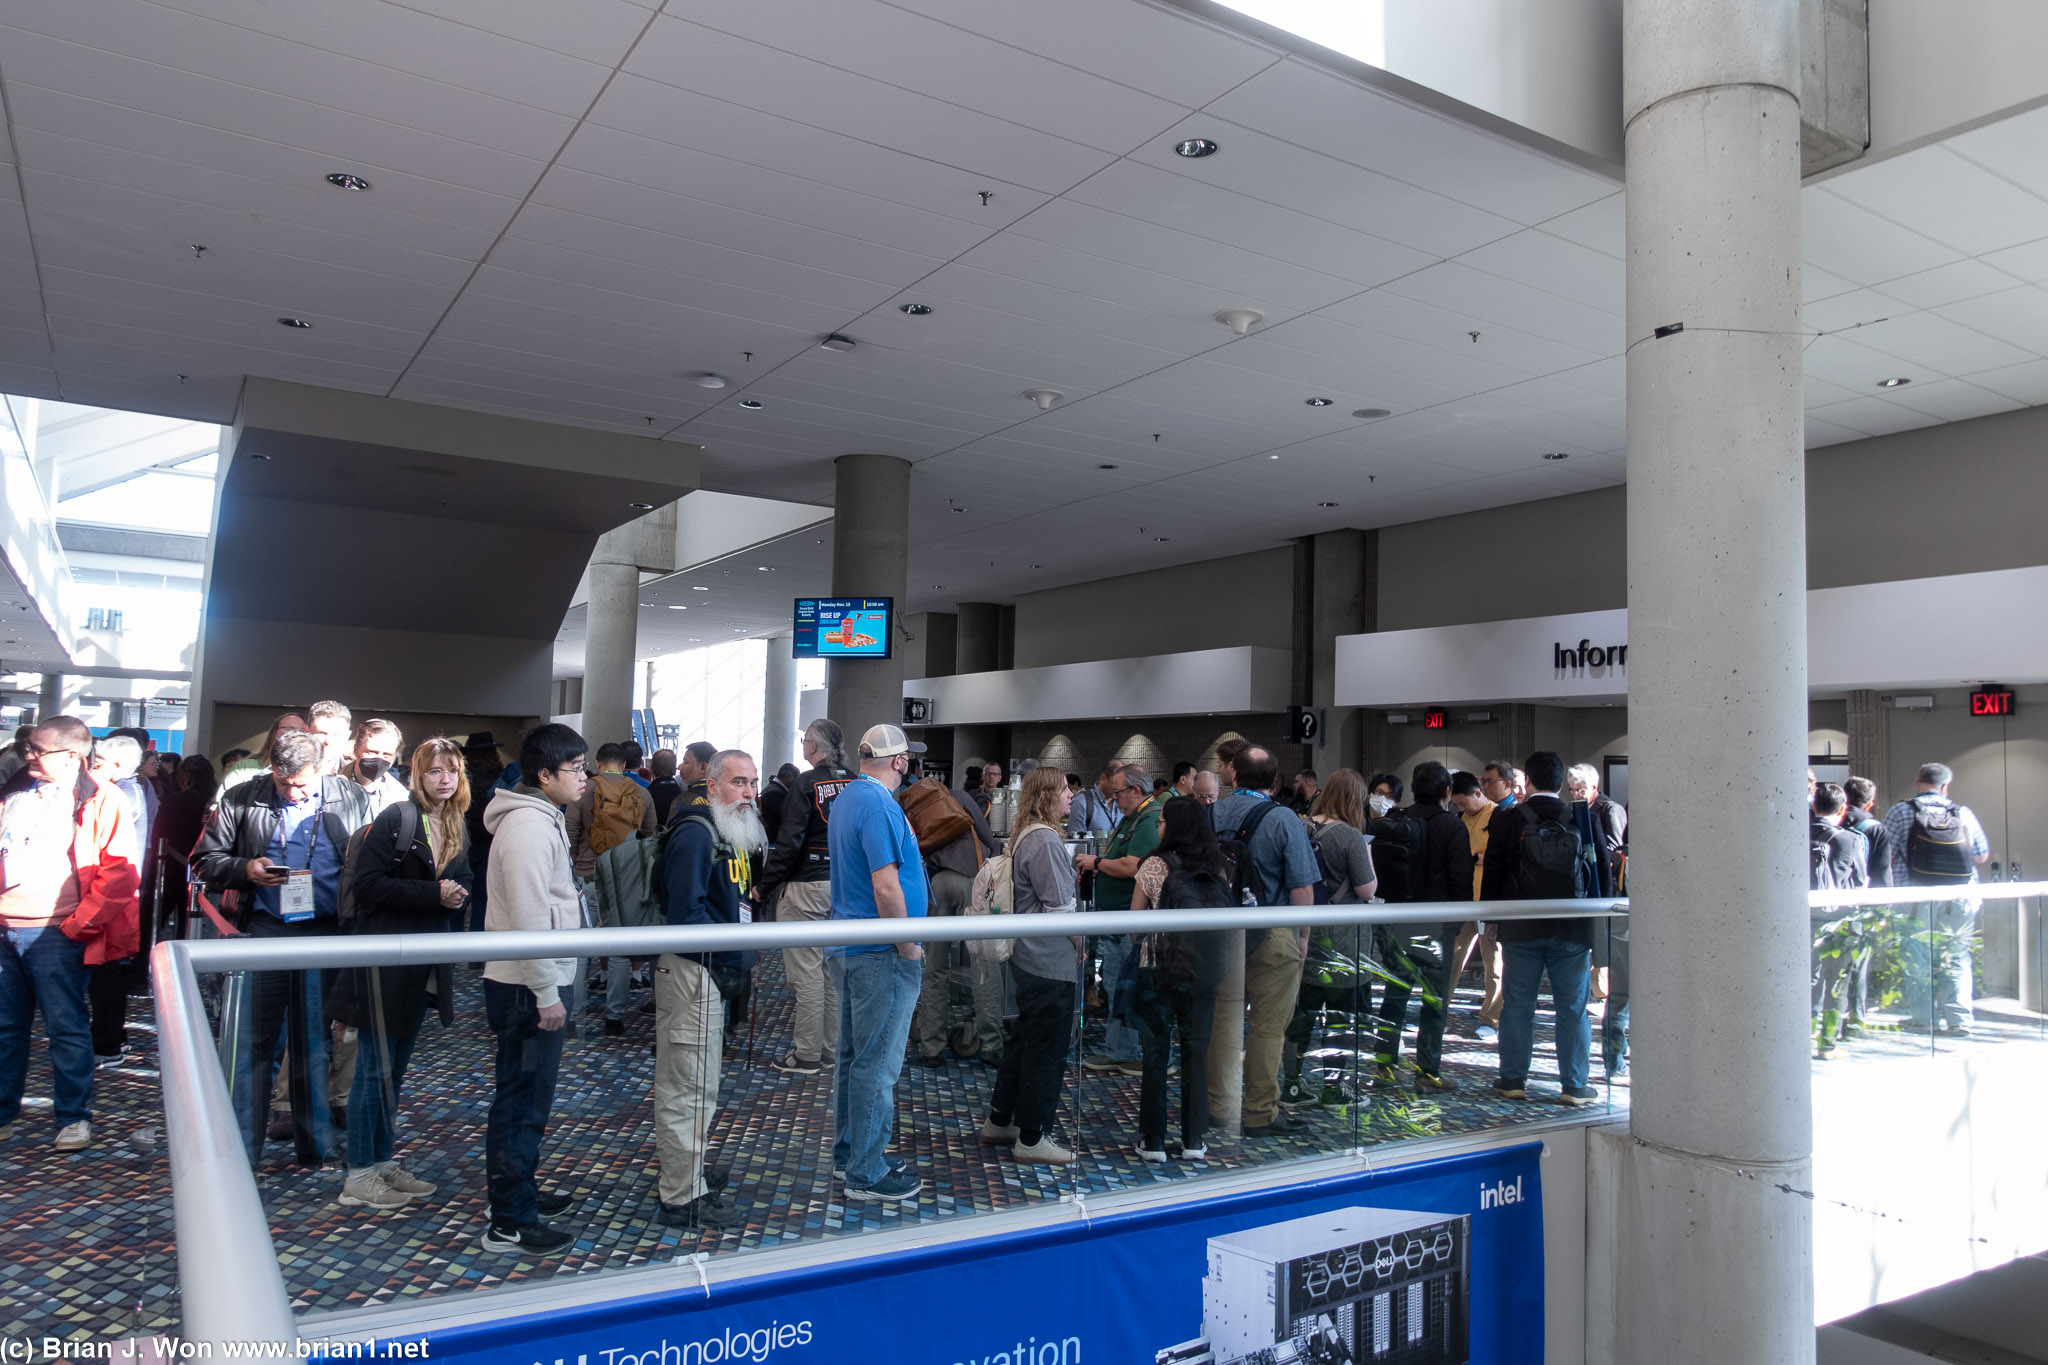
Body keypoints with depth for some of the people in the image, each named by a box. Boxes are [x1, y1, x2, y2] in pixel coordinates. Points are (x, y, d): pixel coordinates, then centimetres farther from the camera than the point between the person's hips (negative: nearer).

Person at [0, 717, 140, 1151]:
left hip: (55, 935, -6)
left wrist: (79, 924, -12)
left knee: (66, 1026, 1)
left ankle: (73, 1117, 11)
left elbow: (119, 872, -11)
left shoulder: (100, 801, -6)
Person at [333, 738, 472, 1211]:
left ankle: (382, 1163, 24)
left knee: (395, 1069, 15)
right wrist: (433, 893, -20)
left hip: (422, 965, 7)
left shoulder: (458, 827, 11)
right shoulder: (395, 818, -11)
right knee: (377, 1070, -1)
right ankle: (359, 1177, 8)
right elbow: (368, 883, -17)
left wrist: (456, 897, -3)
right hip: (384, 960, -7)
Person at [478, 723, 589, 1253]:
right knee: (523, 1101, -2)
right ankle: (510, 1224, 7)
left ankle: (522, 1193, 34)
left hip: (533, 984, 10)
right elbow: (528, 917, -24)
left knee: (526, 1096, 20)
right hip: (526, 988, -10)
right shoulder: (529, 825, -20)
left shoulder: (542, 818, 13)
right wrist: (546, 994, -21)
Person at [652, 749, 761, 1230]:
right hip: (690, 969, -11)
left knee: (691, 1082, 22)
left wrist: (752, 925, 6)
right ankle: (683, 1197, 6)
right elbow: (685, 912, -25)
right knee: (690, 1086, -3)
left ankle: (684, 1170, 37)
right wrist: (737, 949, -22)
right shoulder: (696, 834, -19)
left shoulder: (733, 835, 13)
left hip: (710, 972, 11)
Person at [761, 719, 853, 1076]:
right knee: (833, 967, 13)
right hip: (845, 885, 7)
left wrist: (766, 882, -6)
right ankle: (830, 1049, 21)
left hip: (806, 886, -7)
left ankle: (807, 1055, 4)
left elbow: (789, 841, -15)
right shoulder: (855, 785, 6)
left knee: (806, 970, -1)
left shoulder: (807, 784, -12)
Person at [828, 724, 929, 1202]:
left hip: (851, 946, 10)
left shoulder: (846, 798, 12)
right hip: (883, 953, -10)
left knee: (853, 1055, 18)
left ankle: (847, 1152, 30)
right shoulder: (879, 805, -19)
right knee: (878, 1064, -2)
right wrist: (909, 948, -14)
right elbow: (886, 887, -25)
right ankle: (867, 1173, 7)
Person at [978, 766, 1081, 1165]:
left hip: (1028, 957, 10)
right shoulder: (1046, 840, -20)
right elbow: (1061, 908, -21)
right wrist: (1081, 943, -6)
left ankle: (998, 1121, 30)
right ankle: (1032, 1138, 12)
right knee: (1047, 1049, 1)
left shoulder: (1024, 835, 11)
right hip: (1052, 963, -10)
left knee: (1024, 1039, 20)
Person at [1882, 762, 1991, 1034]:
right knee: (1956, 958, 11)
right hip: (1962, 901, 2)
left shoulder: (1900, 813, -3)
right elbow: (1982, 855, 13)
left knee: (1918, 959, 6)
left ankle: (1923, 1017, 9)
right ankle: (1959, 1019, 8)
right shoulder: (1965, 814, 3)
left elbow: (1886, 856, -5)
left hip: (1917, 899, -2)